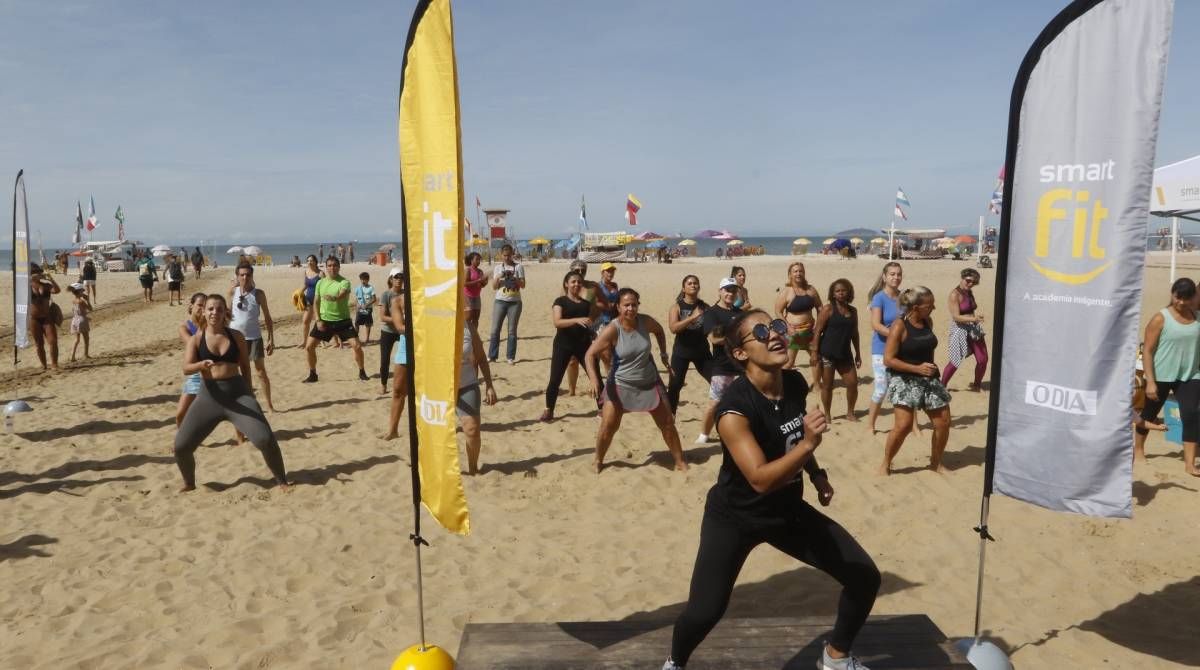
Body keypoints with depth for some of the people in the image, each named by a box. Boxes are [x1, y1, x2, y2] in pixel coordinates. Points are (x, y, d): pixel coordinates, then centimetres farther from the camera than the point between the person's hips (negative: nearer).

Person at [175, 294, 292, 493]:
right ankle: (189, 484, 26)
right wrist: (202, 364, -33)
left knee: (266, 439, -12)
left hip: (238, 393, 0)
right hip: (209, 397, 1)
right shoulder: (196, 339, 0)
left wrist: (248, 395, 13)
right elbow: (186, 368, -12)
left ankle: (282, 481, 6)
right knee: (181, 446, -2)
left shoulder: (236, 336, 3)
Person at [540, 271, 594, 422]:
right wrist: (577, 320, -33)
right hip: (563, 345, -4)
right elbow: (557, 322, -20)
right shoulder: (560, 301, -4)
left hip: (583, 344, 4)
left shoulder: (586, 303, 10)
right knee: (555, 379, -4)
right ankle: (548, 411, 12)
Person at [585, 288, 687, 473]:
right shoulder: (612, 330, -22)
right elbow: (590, 355, -23)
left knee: (667, 423, 8)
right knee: (607, 427, -7)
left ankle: (679, 461, 25)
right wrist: (594, 380, -35)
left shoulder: (645, 321, -12)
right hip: (620, 385, -3)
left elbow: (659, 331, 13)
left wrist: (663, 354, 6)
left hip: (649, 383, 3)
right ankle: (598, 461, 18)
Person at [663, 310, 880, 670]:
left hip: (788, 510, 6)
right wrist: (808, 444, -44)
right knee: (703, 612, -14)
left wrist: (816, 473, 14)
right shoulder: (734, 409, -29)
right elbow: (760, 479, -35)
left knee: (865, 577, 2)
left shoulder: (795, 383, -7)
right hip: (734, 518, -6)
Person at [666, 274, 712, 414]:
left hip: (702, 351, 2)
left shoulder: (705, 306, 0)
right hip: (681, 352, -2)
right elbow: (673, 328, -23)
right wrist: (692, 317, -31)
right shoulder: (677, 307, -7)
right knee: (675, 385, 3)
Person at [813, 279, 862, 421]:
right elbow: (818, 332, -8)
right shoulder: (828, 309, -5)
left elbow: (854, 333, 17)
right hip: (827, 354, -5)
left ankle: (850, 413, 20)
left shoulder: (853, 311, 11)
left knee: (853, 383, 1)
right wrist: (814, 352, -13)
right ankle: (827, 415, 17)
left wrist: (858, 353, 16)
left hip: (844, 354, 5)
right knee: (827, 386, 2)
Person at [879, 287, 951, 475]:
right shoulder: (899, 326, -16)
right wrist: (917, 368, -23)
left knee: (944, 423, 7)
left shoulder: (928, 322, 4)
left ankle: (936, 462, 28)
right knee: (903, 425, -19)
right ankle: (885, 464, 0)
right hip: (904, 380, -7)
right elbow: (888, 359, -18)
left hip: (928, 379, 7)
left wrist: (931, 370, 15)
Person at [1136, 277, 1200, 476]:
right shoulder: (1160, 318, -10)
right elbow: (1147, 350, -11)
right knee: (1149, 414, 12)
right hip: (1162, 376, -3)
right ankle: (1138, 450, 32)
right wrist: (1150, 381, -16)